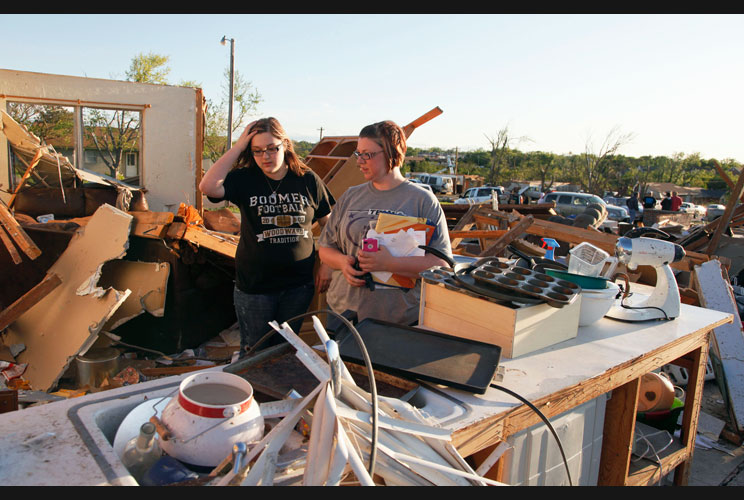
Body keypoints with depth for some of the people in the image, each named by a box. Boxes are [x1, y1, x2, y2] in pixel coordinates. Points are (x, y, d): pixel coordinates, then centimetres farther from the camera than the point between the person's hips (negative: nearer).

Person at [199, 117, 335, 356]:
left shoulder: (307, 179, -2)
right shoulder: (245, 179, -4)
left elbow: (328, 224, 7)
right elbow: (208, 187, -23)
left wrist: (327, 266, 1)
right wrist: (238, 146, -18)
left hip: (299, 284, 1)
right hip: (254, 285, -1)